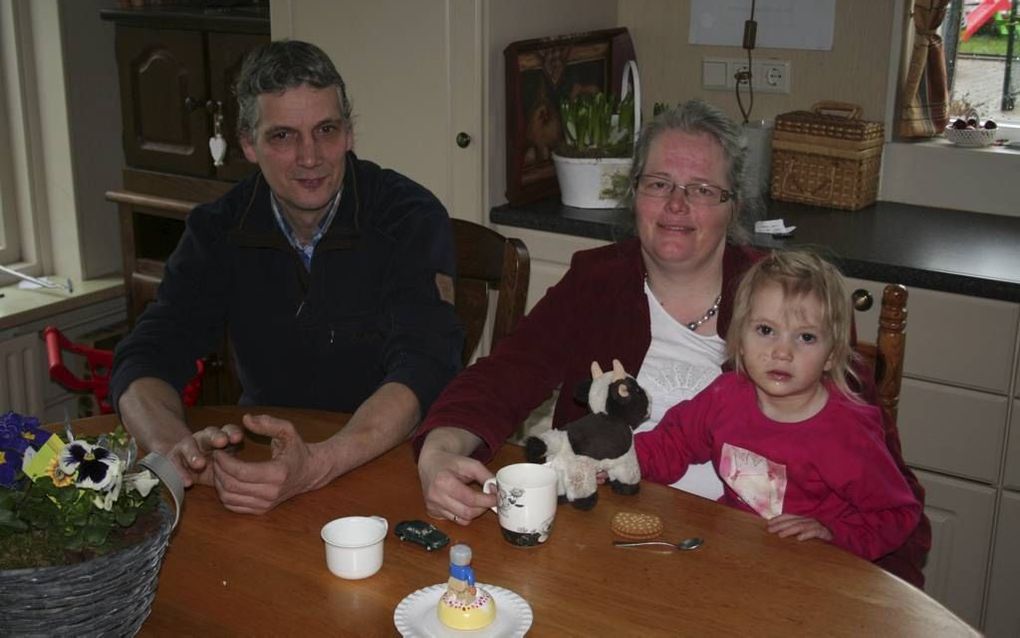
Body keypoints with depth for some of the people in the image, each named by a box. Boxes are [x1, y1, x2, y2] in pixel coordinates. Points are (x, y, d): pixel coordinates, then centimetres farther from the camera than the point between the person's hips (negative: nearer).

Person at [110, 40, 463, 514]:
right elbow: (143, 362, -6)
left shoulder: (411, 220, -12)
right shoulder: (218, 230, 0)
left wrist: (317, 466, -40)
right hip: (264, 457, 4)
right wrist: (178, 447, -30)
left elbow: (424, 371, -22)